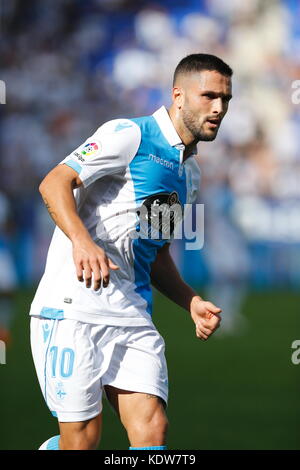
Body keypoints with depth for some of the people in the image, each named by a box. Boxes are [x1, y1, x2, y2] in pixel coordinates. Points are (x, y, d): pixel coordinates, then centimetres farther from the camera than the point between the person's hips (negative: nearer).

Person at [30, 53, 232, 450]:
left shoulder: (191, 173, 21)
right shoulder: (130, 135, -4)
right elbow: (54, 183, -14)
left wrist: (192, 302, 13)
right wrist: (82, 242, -31)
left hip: (133, 314, 7)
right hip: (75, 305, -7)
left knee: (152, 430, -9)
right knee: (83, 436, -9)